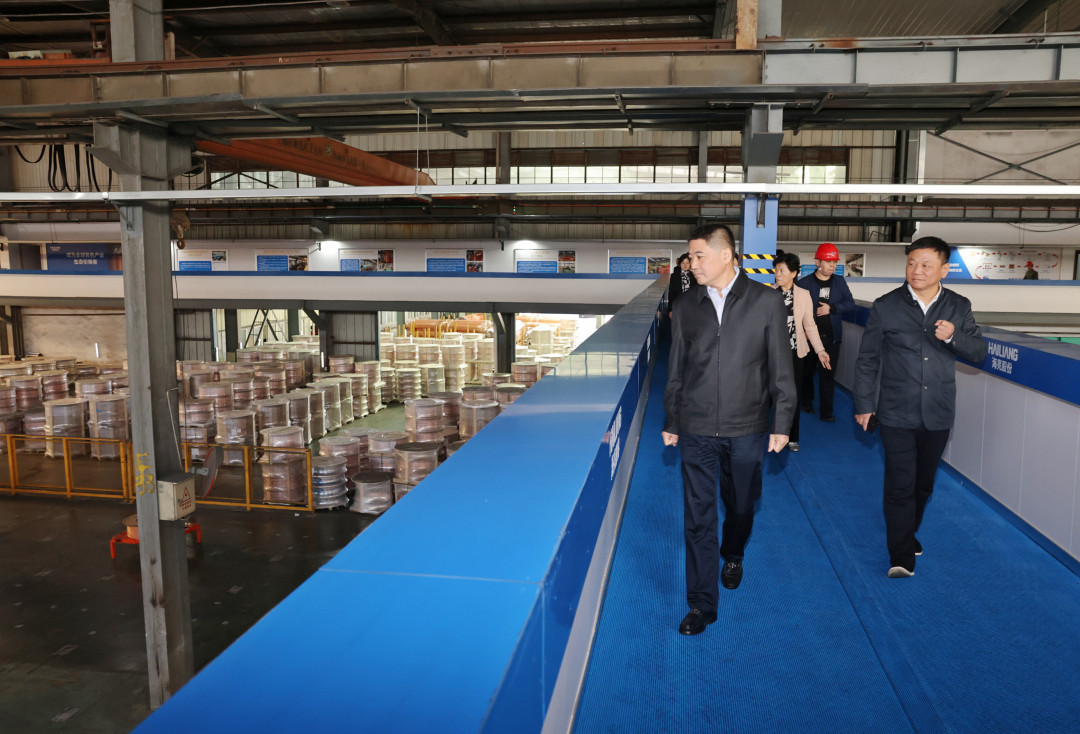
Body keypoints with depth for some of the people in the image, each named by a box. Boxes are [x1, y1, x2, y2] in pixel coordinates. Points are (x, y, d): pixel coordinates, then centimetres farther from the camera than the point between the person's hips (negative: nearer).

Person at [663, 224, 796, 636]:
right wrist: (671, 423, 11)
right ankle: (701, 604, 12)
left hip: (747, 429, 0)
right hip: (697, 430, 1)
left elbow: (781, 368, 0)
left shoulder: (767, 302, -2)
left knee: (740, 506, 18)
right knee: (698, 517, 1)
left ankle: (733, 556, 49)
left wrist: (782, 423, -2)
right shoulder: (685, 307, 4)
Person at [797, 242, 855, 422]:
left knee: (828, 374, 1)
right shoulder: (805, 283, -4)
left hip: (832, 336, 2)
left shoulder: (839, 282, 7)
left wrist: (832, 308, -11)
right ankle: (807, 401, 35)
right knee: (807, 370, 13)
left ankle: (826, 412, 5)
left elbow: (850, 304, 5)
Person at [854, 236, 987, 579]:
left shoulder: (958, 307, 3)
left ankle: (907, 533, 38)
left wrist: (954, 337, -17)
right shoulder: (886, 306, -5)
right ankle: (902, 556, 3)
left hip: (937, 414, 3)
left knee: (923, 483, 16)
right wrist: (864, 404, 0)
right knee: (900, 484, -5)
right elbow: (867, 359, 0)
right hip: (897, 413, -3)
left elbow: (979, 351, 5)